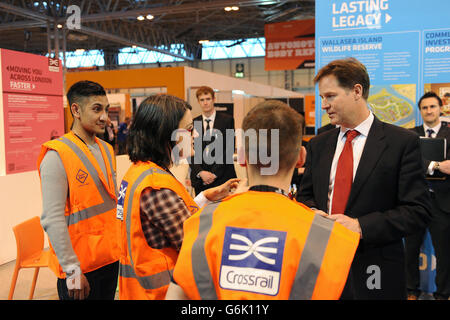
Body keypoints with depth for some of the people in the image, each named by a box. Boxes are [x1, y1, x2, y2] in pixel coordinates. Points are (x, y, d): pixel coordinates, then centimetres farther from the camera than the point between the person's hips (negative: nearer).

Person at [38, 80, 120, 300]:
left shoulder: (106, 150, 9)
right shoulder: (57, 156, -15)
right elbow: (52, 220, -18)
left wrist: (118, 248, 14)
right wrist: (72, 270, -18)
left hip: (110, 258, 7)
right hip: (80, 267, -7)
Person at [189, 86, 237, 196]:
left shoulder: (227, 120, 2)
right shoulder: (193, 123, 8)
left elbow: (229, 149, -3)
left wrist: (215, 173, -8)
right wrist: (200, 172, -9)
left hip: (222, 177, -2)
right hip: (199, 179, 2)